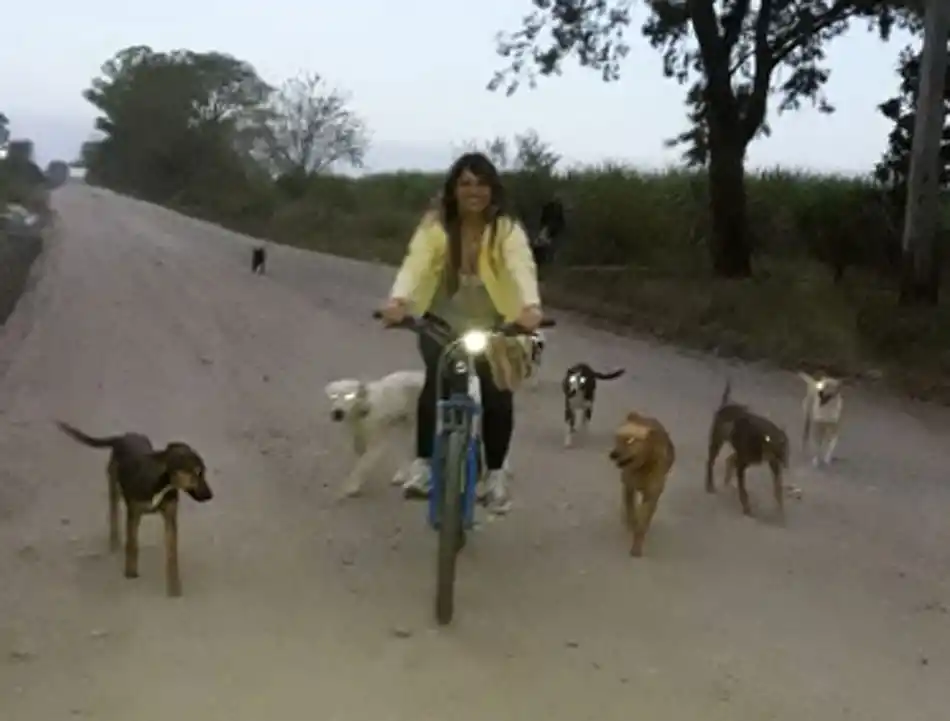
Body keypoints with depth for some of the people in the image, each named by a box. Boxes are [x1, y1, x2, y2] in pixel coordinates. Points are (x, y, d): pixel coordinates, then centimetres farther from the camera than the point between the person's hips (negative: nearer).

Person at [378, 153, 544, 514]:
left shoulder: (507, 229, -13)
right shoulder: (435, 224, -12)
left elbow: (522, 266, -31)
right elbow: (416, 262, -29)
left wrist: (531, 306, -52)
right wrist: (398, 300, -50)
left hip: (492, 327, 0)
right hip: (441, 324, 0)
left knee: (497, 395, -15)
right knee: (436, 381, -25)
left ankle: (495, 474, 4)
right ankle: (422, 464, -13)